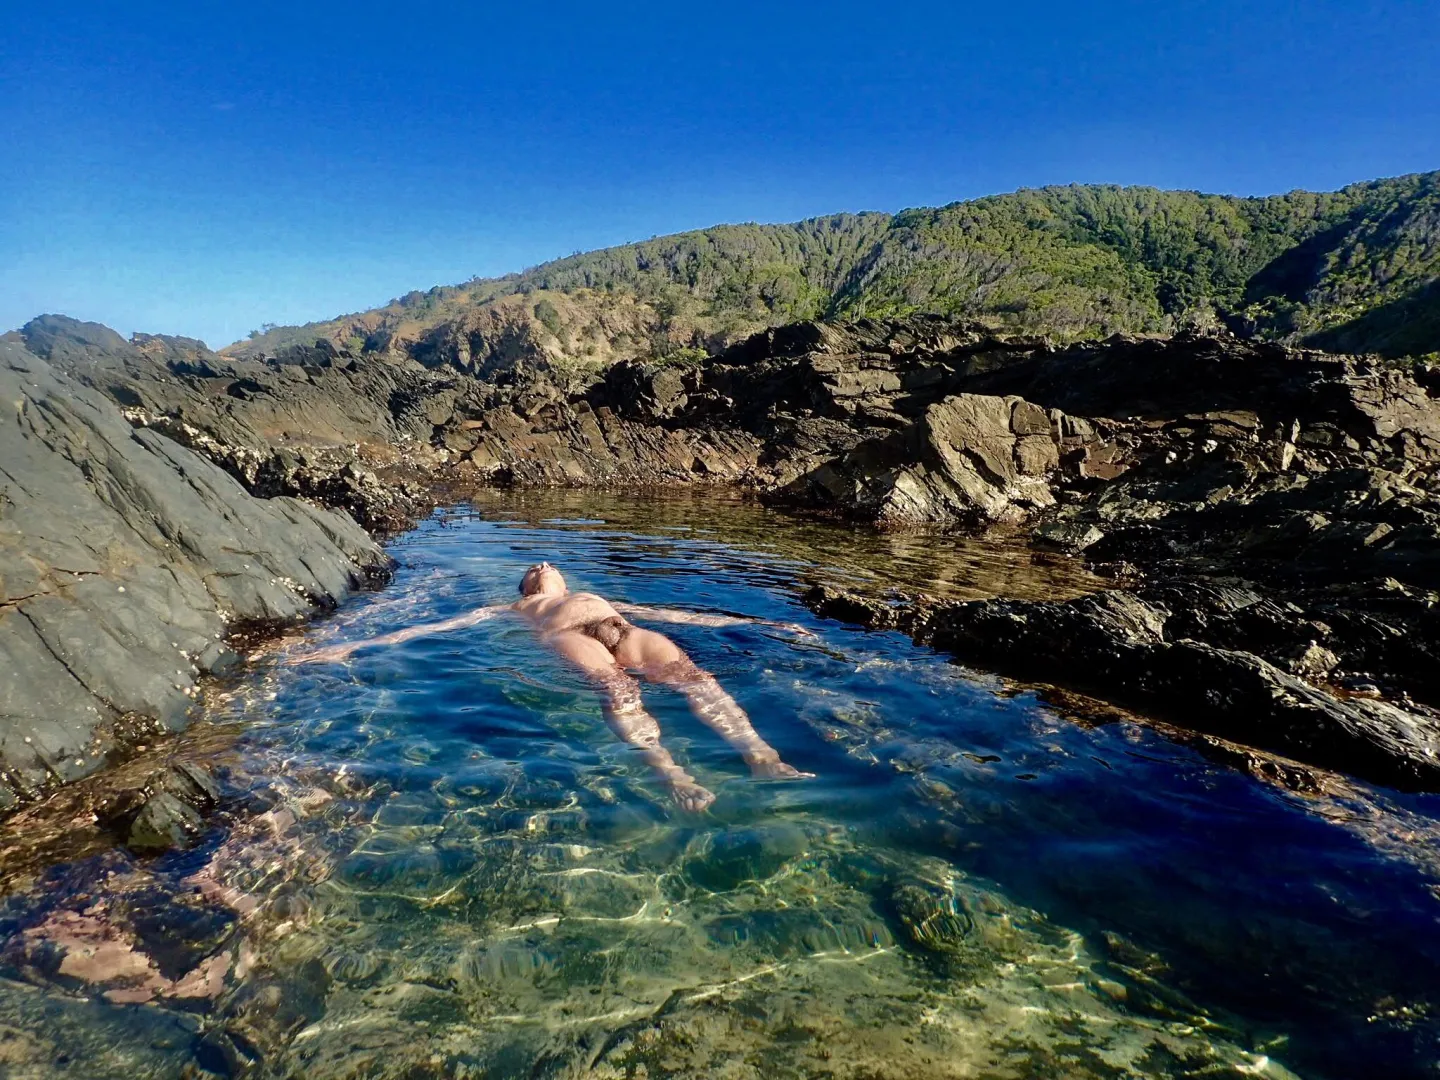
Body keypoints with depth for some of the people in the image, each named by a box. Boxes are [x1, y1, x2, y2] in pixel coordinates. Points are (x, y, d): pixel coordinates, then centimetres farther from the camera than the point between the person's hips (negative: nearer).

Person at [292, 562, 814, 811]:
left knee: (687, 670, -31)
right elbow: (439, 625, 28)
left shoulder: (601, 597, 44)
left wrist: (757, 622, 30)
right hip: (566, 637, -2)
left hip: (623, 630, 3)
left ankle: (760, 756, -49)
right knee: (616, 687, -38)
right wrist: (356, 645, 17)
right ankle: (671, 775, -57)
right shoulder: (511, 608, 38)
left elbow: (675, 613, 37)